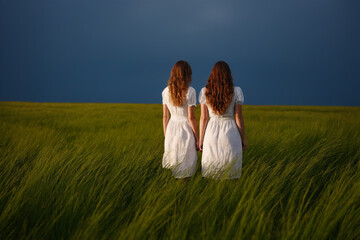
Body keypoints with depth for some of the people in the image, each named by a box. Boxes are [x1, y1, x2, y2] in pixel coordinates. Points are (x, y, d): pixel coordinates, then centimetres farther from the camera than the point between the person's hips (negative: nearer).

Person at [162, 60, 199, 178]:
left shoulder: (166, 91, 0)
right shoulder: (190, 91, -14)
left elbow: (165, 116, 5)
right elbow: (191, 117, -14)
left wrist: (166, 137, 15)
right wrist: (197, 138, -5)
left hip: (171, 129, 5)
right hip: (186, 129, -5)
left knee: (173, 163, 14)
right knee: (186, 165, 6)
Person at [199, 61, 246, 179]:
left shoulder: (205, 92, -2)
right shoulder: (235, 92, -6)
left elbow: (203, 118, 0)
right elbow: (239, 117, -4)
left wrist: (201, 138, 8)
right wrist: (243, 138, 6)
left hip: (212, 131, 2)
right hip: (230, 131, -1)